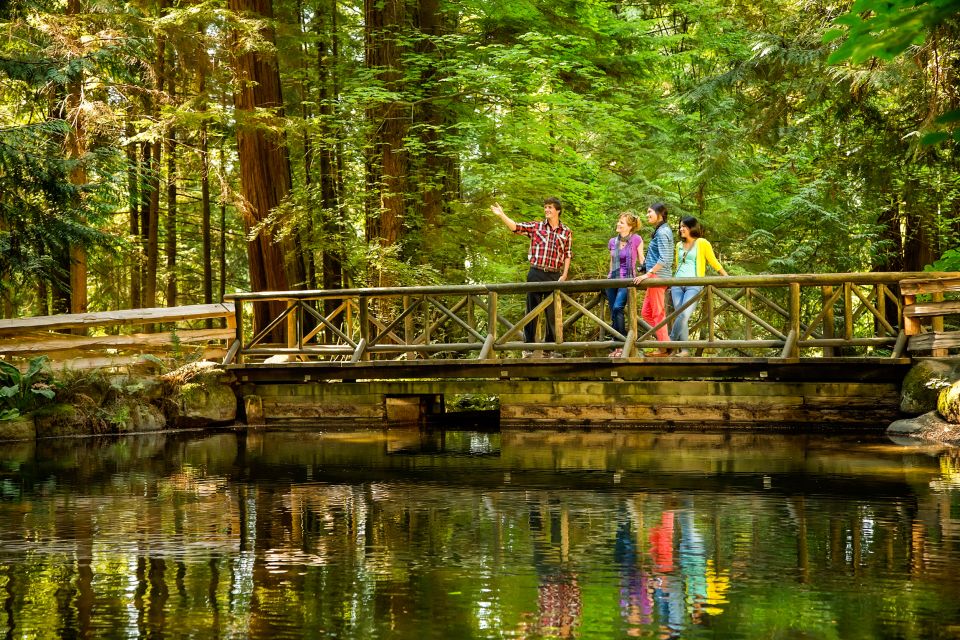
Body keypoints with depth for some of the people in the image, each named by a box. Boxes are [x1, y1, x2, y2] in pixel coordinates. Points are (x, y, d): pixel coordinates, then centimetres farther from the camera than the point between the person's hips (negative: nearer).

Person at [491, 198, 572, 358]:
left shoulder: (566, 232, 7)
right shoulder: (536, 227, 7)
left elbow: (567, 255, 8)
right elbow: (515, 227, 0)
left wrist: (564, 275, -1)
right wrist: (501, 215, -13)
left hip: (554, 276, 0)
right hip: (535, 273, 0)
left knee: (552, 312, 4)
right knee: (531, 310, 2)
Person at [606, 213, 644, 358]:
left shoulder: (636, 240, -2)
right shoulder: (613, 242, 12)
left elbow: (641, 260, 1)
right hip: (613, 279, 6)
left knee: (617, 308, -23)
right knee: (613, 313, 3)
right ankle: (617, 346, 9)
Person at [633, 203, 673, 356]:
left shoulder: (662, 232, -14)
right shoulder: (662, 231, 17)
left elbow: (664, 259, -23)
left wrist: (648, 274, -25)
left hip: (658, 276, -10)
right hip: (656, 277, 10)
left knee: (658, 313, -3)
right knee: (646, 313, 12)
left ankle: (663, 348, 2)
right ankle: (665, 339, 12)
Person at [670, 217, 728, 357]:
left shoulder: (702, 243, 2)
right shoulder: (679, 245, 18)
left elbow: (714, 262, 6)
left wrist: (727, 278, 3)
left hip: (694, 285, -5)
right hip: (677, 284, 5)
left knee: (684, 315, -20)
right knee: (680, 317, -2)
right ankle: (685, 349, 0)